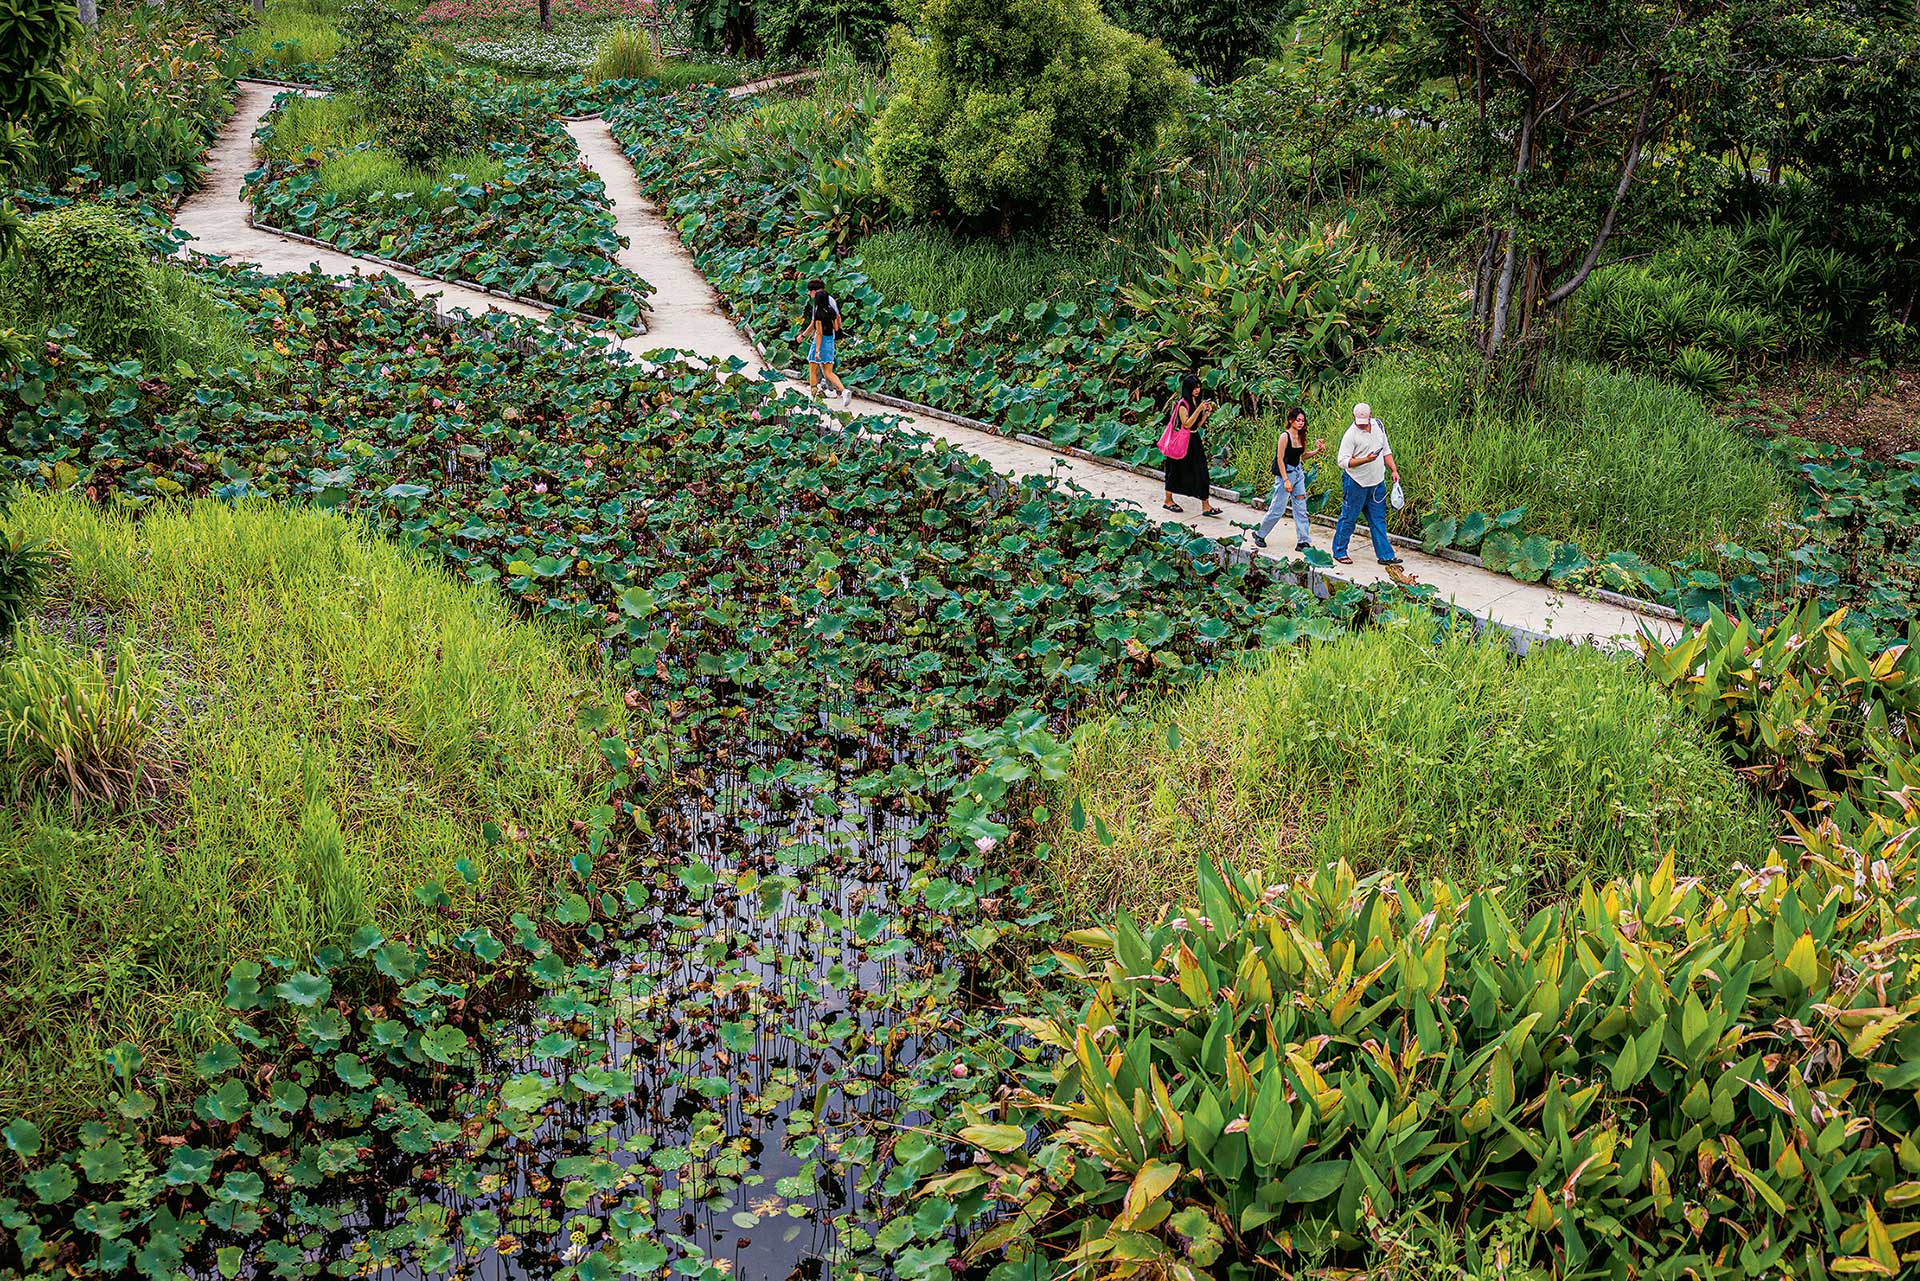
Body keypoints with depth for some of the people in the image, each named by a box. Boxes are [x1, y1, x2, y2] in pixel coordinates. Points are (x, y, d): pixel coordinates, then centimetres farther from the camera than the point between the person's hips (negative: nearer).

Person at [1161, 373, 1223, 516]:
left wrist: (1207, 412, -2)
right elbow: (1187, 424, -22)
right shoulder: (1182, 404, -15)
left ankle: (1206, 505, 1)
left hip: (1195, 440, 7)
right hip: (1183, 441, -7)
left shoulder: (1197, 402, 9)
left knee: (1201, 472, 1)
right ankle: (1168, 500, 22)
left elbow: (1198, 424, 12)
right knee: (1177, 471, 6)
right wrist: (1199, 409, -26)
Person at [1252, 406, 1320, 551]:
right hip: (1285, 472, -7)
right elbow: (1280, 459, -16)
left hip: (1298, 473, 7)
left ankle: (1303, 542, 6)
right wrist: (1285, 480, -20)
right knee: (1278, 509, -1)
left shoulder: (1300, 436, 6)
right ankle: (1259, 534, 18)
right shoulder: (1285, 436, -15)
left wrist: (1317, 450, 1)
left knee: (1301, 509, 4)